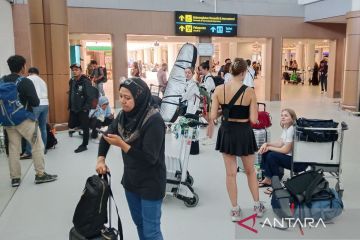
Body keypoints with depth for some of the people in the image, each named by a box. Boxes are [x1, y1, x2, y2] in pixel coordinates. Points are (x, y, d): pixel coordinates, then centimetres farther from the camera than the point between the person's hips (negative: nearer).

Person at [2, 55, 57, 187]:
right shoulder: (25, 82, -14)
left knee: (13, 148, 11)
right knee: (38, 145, 4)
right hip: (24, 119, -6)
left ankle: (15, 178, 16)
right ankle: (40, 174, 7)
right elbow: (36, 102, -15)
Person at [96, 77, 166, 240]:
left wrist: (121, 144, -30)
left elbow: (149, 158, -26)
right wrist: (101, 159, -4)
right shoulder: (124, 114, -3)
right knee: (138, 223, 22)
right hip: (130, 179, 7)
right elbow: (106, 136, 10)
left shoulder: (154, 121, -25)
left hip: (150, 184, -7)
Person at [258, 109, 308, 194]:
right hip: (291, 156, 10)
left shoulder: (292, 129, -21)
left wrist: (269, 148, -11)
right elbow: (280, 144, 8)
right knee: (265, 152, 4)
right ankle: (267, 179, 9)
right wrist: (266, 144, -7)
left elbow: (286, 150, -20)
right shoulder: (285, 128, 7)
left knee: (271, 156, -24)